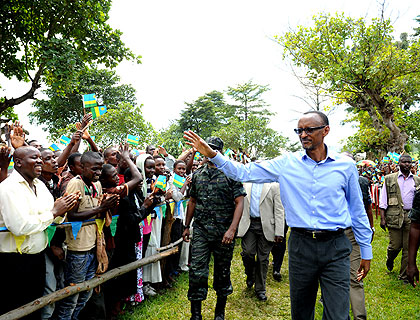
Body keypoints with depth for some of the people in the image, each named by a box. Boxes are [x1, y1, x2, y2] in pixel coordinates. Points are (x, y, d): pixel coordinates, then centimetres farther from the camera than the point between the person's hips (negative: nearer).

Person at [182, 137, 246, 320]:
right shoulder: (197, 174, 9)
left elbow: (239, 202, -8)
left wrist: (232, 229, -18)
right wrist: (187, 226, 14)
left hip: (224, 233, -2)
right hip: (200, 231, 2)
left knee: (222, 273, 11)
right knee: (197, 272, -2)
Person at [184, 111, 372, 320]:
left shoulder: (345, 165, 1)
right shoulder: (287, 163, 1)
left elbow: (357, 211, 9)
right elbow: (244, 173, -2)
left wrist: (366, 252, 11)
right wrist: (212, 154, -12)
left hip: (335, 247, -1)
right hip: (300, 245, 1)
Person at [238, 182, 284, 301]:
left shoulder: (274, 185, 0)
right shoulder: (245, 183, 9)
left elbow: (279, 210, -2)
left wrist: (279, 232, -8)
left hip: (266, 226, -1)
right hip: (248, 224, 2)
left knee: (263, 258, 5)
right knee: (247, 252, -8)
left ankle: (260, 289, 21)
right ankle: (250, 275, 24)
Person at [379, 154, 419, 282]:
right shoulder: (390, 179, 5)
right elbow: (383, 200, 3)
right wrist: (382, 218, -4)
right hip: (395, 216, -2)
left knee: (408, 248, 3)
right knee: (395, 245, -1)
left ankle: (404, 275, 17)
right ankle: (389, 260, 32)